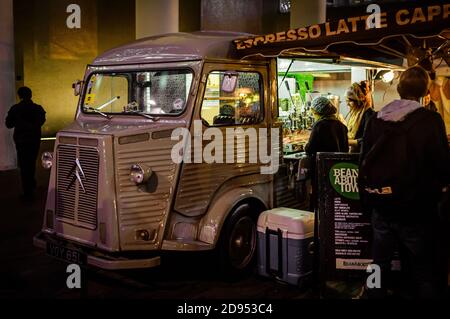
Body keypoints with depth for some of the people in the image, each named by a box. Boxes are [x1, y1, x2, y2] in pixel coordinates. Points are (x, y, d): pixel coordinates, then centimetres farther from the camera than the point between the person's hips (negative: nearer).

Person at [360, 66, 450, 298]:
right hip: (416, 210, -4)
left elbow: (364, 164, 6)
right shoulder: (430, 120, -13)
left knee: (380, 265, 16)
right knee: (423, 273, 8)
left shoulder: (375, 120, 1)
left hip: (381, 207, 4)